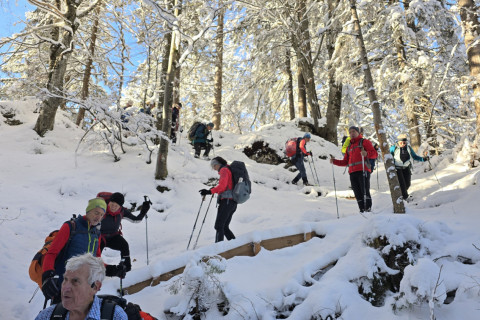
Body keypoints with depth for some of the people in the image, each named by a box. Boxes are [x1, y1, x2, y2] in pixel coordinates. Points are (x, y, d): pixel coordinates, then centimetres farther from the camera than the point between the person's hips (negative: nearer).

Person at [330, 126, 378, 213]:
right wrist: (334, 161, 14)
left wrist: (366, 153, -22)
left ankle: (368, 210, -15)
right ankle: (362, 210, 2)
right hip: (352, 172, 6)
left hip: (363, 171, -6)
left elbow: (375, 154, -2)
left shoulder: (364, 142, 11)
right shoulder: (349, 147, 29)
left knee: (365, 192, -13)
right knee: (358, 194, 1)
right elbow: (345, 162, 28)